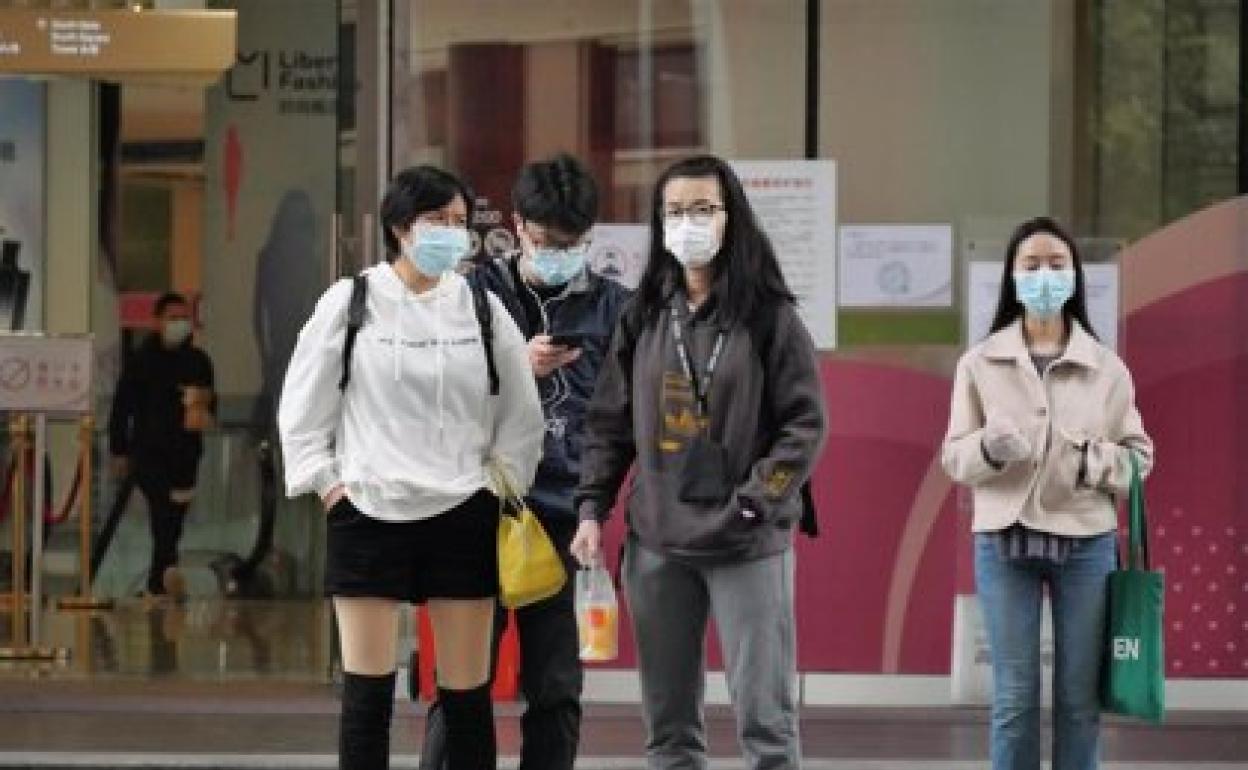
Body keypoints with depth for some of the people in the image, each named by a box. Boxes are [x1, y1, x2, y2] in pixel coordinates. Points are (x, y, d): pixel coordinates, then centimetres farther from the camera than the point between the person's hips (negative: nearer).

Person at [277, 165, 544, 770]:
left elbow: (521, 414, 13)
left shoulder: (483, 309, 5)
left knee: (468, 695, 3)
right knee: (367, 695, -1)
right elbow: (302, 409, 4)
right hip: (368, 515, -2)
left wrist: (502, 483, 5)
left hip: (461, 517, 2)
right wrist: (329, 486, -2)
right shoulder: (348, 303, -1)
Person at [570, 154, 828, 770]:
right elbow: (609, 421, 13)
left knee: (764, 719, -5)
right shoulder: (643, 316, 10)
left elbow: (805, 422, -5)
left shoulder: (768, 315, -2)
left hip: (748, 545, -4)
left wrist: (754, 504, -13)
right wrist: (592, 509, 3)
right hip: (656, 543, 4)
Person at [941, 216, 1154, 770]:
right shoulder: (980, 363, 1)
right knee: (1014, 697, 3)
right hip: (1004, 542, 0)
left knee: (1080, 697, 5)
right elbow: (953, 458, 3)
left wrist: (1092, 462, -16)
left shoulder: (1107, 368, 1)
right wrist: (988, 448, -19)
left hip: (1085, 543, 0)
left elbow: (1139, 456, 5)